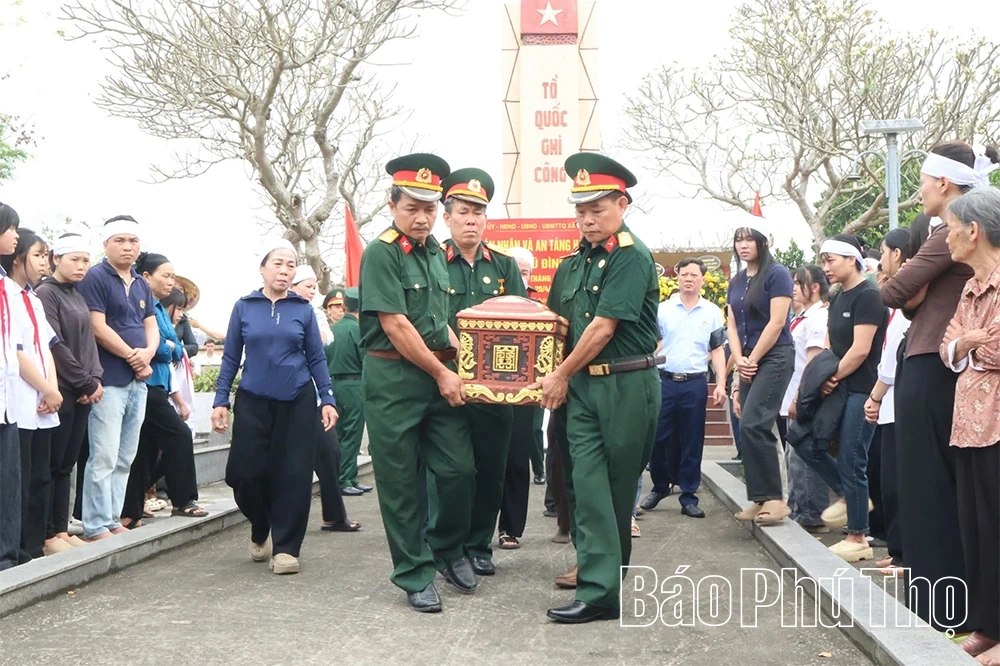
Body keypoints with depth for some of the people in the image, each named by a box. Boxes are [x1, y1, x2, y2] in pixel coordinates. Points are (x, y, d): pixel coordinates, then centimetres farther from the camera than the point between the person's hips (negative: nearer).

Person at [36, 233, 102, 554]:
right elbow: (54, 345, -14)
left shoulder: (78, 297, 17)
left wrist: (96, 379, -1)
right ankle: (48, 534, 2)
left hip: (81, 393, 8)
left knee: (66, 464, 10)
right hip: (60, 392, -7)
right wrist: (87, 383, -11)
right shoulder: (46, 293, -7)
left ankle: (62, 530, 15)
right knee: (52, 464, -3)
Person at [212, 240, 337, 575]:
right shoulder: (244, 307, 4)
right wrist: (221, 400, 1)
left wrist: (327, 400, 0)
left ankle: (285, 547, 10)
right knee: (245, 472, -4)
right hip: (252, 401, 0)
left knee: (294, 474, -2)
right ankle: (261, 530, 25)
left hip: (297, 401, 0)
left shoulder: (303, 309, 4)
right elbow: (231, 357, 7)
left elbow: (316, 358, 7)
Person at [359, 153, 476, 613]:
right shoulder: (380, 253, -9)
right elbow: (395, 325, -14)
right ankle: (415, 575, 15)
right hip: (393, 379, -6)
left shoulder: (436, 253, 13)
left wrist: (462, 363, 5)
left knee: (460, 469, 1)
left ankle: (448, 548, 26)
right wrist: (441, 372, -10)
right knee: (400, 482, 3)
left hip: (440, 376, 6)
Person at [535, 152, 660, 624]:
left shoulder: (632, 257, -11)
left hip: (627, 385, -6)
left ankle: (609, 575, 23)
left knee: (620, 487, 7)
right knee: (588, 484, -1)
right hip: (583, 386, 6)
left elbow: (604, 327, -14)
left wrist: (562, 375, -7)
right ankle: (599, 591, 0)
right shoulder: (575, 262, 12)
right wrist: (562, 377, 6)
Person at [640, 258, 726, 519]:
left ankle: (689, 497, 12)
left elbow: (717, 350, 9)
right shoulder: (662, 309, 4)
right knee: (658, 438, 3)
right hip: (664, 381, 0)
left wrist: (721, 384, -1)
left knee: (692, 442, 4)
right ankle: (660, 486, 23)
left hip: (695, 384, 0)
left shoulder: (712, 312, 6)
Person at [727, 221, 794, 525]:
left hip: (774, 358, -8)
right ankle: (761, 499, 11)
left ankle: (774, 497, -11)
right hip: (748, 363, 8)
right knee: (750, 429, 5)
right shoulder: (736, 282, 14)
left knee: (753, 425, -17)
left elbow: (777, 323, -13)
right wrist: (740, 361, -4)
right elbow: (733, 326, 12)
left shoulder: (777, 274, -7)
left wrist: (752, 360, -11)